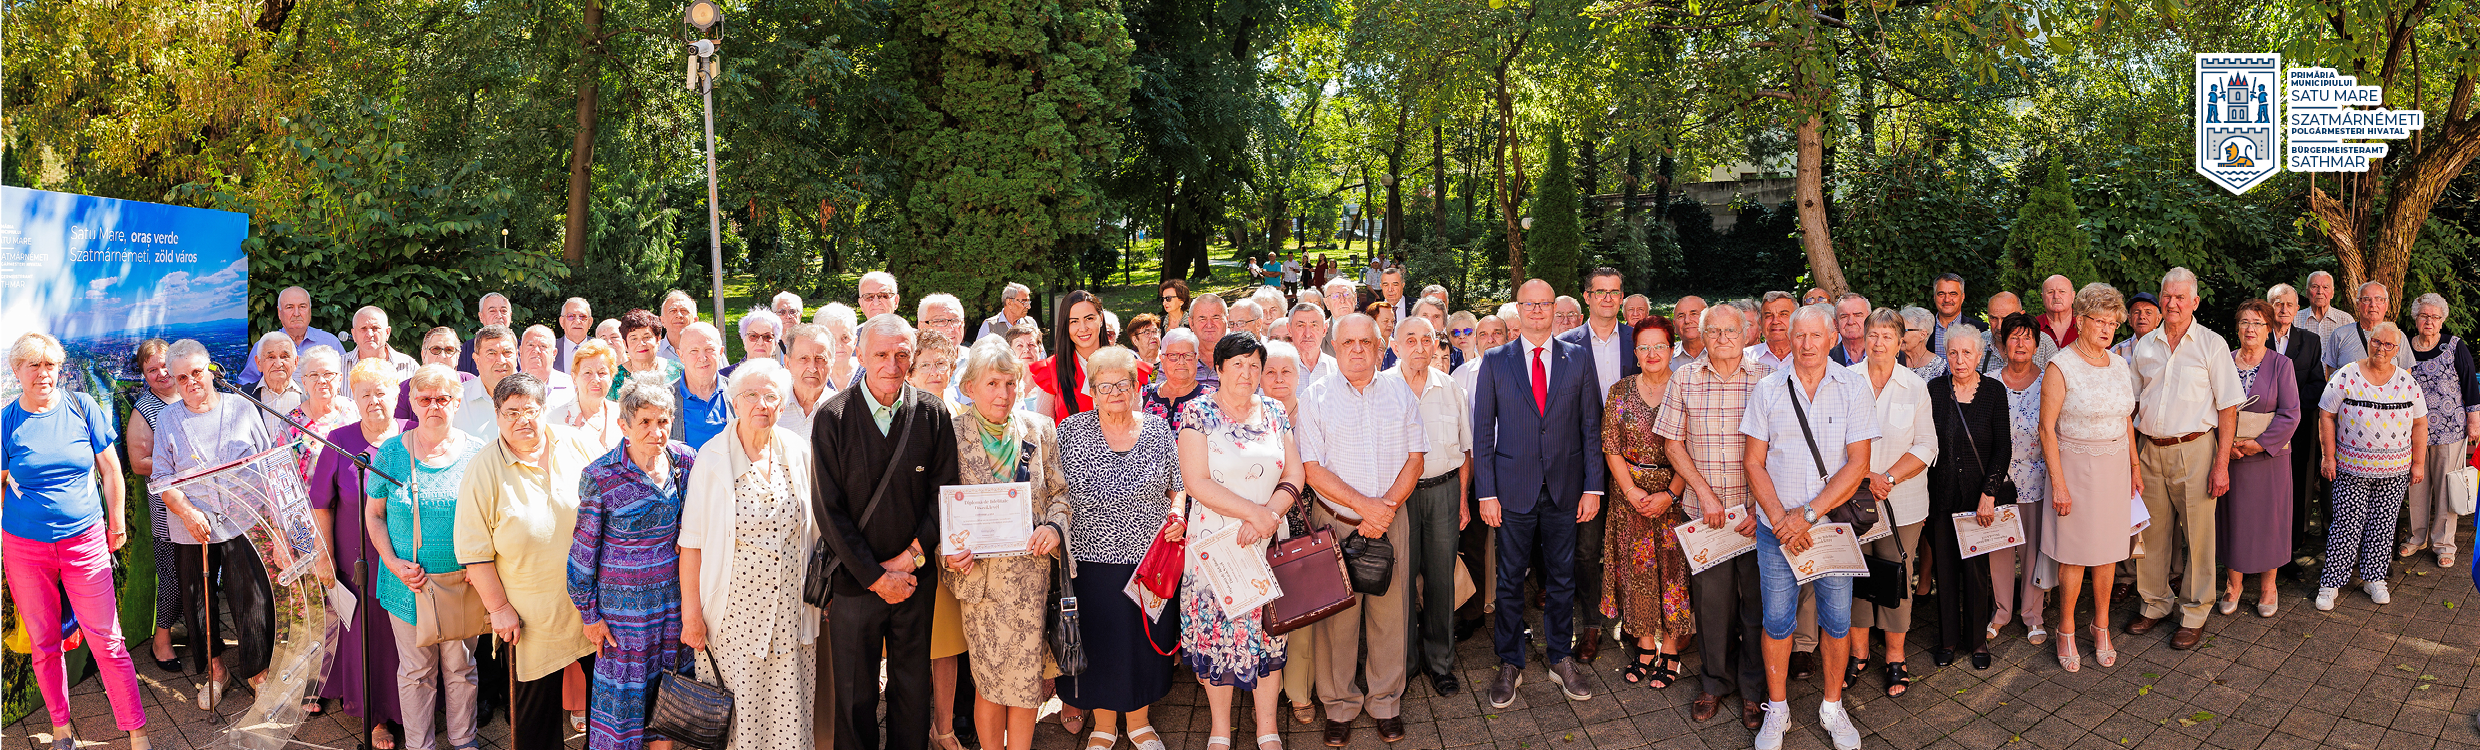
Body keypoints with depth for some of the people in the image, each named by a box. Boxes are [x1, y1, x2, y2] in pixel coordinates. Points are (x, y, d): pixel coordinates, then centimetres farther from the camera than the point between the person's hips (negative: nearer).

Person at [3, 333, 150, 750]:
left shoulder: (83, 408, -2)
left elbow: (110, 470, 7)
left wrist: (117, 524, 11)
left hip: (84, 541, -1)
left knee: (107, 641, -3)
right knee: (43, 644, 11)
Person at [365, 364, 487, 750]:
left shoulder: (476, 453, -3)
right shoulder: (391, 452, -2)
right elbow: (373, 514, 4)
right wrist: (393, 563, -8)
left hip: (462, 582, 0)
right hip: (409, 582, 0)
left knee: (461, 667, 12)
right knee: (416, 670, 10)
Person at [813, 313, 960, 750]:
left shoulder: (932, 415, -2)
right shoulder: (832, 419, -8)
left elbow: (944, 495, 2)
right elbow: (828, 509, -8)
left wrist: (910, 558, -8)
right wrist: (876, 577, -10)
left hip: (916, 579, 2)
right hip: (854, 580, -2)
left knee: (913, 688, 11)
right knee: (854, 696, 8)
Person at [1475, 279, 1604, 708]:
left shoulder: (1578, 359, 3)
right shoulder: (1495, 362, 1)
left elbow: (1591, 427, 4)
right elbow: (1483, 432, 0)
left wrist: (1593, 487, -2)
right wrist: (1486, 492, -6)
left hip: (1564, 489, 1)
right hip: (1513, 489, -1)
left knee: (1562, 577, 10)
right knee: (1510, 580, 6)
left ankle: (1561, 660, 24)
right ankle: (1510, 665, 18)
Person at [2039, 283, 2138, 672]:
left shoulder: (2120, 366, 8)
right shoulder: (2060, 368, -11)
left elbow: (2126, 420, 17)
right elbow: (2047, 428, -12)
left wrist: (2135, 466, 13)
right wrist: (2058, 483, -15)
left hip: (2115, 467, 5)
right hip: (2076, 466, -5)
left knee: (2108, 549, 10)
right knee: (2075, 552, 0)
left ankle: (2101, 626, 23)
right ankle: (2066, 631, 13)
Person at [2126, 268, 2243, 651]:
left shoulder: (2212, 344, -3)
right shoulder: (2145, 346, 9)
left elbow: (2228, 407, -5)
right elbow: (2132, 400, 17)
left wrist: (2221, 464, -11)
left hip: (2194, 449, -4)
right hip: (2150, 450, 4)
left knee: (2197, 533, 0)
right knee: (2152, 532, 9)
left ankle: (2194, 614, 12)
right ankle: (2155, 604, 23)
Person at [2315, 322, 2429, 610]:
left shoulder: (2408, 381, 4)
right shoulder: (2346, 377, -5)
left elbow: (2419, 424, 9)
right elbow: (2327, 416, -2)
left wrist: (2418, 463, 6)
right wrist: (2329, 457, -6)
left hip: (2395, 471, 3)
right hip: (2351, 469, -3)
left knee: (2382, 525, 7)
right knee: (2347, 524, -4)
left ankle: (2375, 579, 22)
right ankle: (2330, 584, 3)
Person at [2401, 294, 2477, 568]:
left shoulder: (2455, 347, -3)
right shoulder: (2405, 348, 5)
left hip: (2451, 430, -3)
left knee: (2446, 486, 3)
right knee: (2417, 484, 9)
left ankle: (2444, 543, 13)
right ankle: (2418, 536, 23)